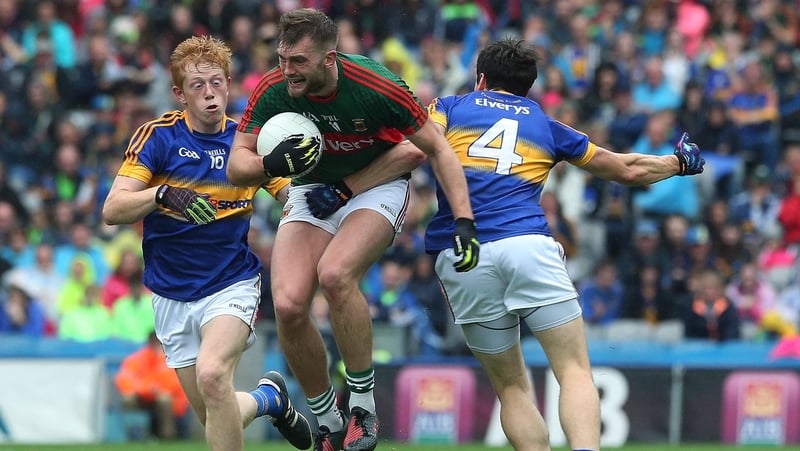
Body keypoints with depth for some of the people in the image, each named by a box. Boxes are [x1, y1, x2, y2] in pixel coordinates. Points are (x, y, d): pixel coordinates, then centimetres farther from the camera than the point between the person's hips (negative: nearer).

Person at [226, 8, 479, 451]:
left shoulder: (377, 87, -27)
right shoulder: (272, 91, -18)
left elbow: (437, 149, -15)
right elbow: (236, 165, -10)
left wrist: (463, 221, -23)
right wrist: (270, 164, -34)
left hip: (378, 187, -4)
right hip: (312, 193, 4)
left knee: (334, 273, -33)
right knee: (288, 305, -18)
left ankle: (364, 406, -16)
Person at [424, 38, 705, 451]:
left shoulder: (449, 107, 20)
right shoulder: (547, 126, 24)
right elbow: (629, 169, 33)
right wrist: (678, 162, 51)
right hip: (528, 245, -1)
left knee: (511, 387, 10)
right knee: (575, 371, -5)